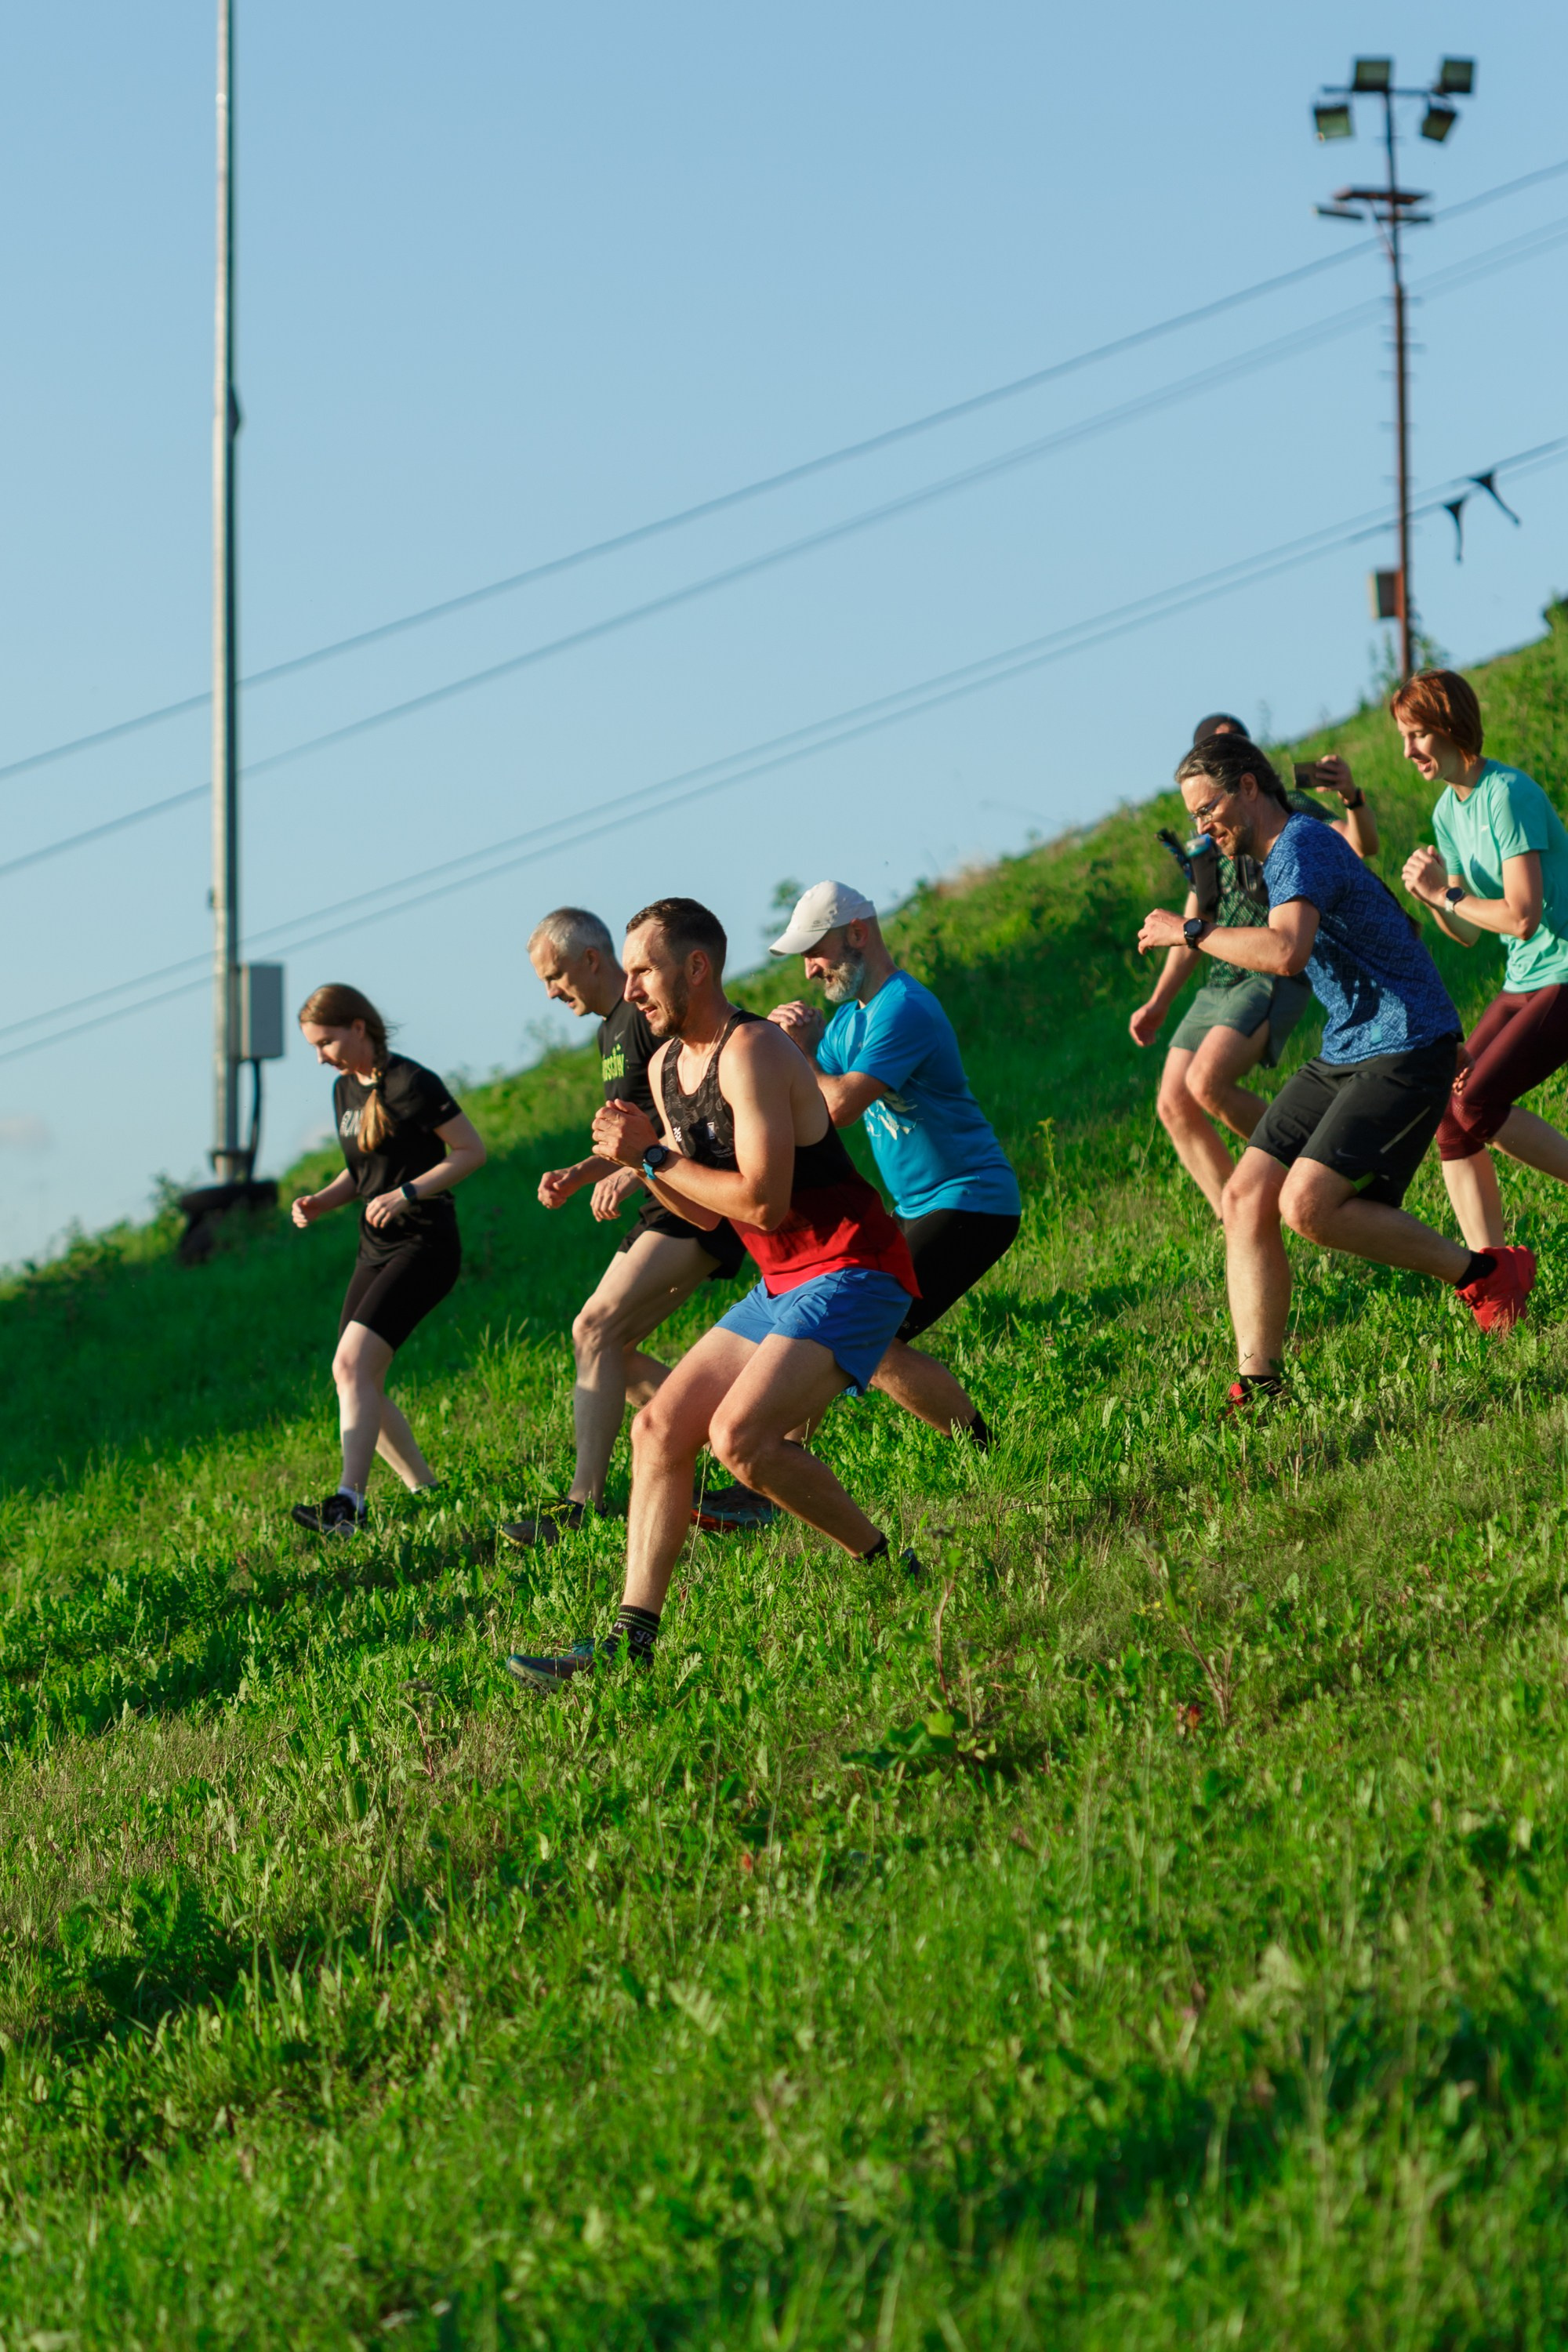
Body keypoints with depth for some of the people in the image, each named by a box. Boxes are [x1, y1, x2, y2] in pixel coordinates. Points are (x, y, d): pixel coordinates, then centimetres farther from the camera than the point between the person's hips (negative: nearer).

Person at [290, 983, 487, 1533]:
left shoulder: (408, 1084, -14)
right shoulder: (345, 1090, 11)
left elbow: (472, 1150, -12)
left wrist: (408, 1193, -22)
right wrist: (324, 1201, 3)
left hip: (423, 1245, -9)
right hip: (376, 1250, 9)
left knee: (354, 1362, -22)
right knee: (351, 1377, 5)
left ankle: (349, 1503, -29)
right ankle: (426, 1491, 17)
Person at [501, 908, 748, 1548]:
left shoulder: (654, 1015, -13)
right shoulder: (613, 1032, 19)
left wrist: (636, 1172, -25)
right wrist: (580, 1173, 11)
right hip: (664, 1209, 11)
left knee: (597, 1328, -20)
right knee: (611, 1351, 7)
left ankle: (581, 1506, -23)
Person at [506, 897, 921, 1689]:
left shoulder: (751, 1052, -18)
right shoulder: (666, 1068, 11)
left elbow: (762, 1201, -25)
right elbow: (709, 1212, 16)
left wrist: (654, 1156, -15)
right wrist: (643, 1158, -2)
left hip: (852, 1272, -10)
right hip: (784, 1285, 10)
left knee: (739, 1436, -25)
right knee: (659, 1428, 4)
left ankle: (889, 1571, -9)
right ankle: (631, 1640, 3)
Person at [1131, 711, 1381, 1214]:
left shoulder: (1288, 810, -1)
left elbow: (1363, 845, -15)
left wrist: (1352, 796, -35)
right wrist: (1159, 1003, 26)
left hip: (1275, 978, -8)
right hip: (1220, 983, 8)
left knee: (1206, 1081, -27)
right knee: (1174, 1106, 0)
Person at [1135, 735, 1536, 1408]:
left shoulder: (1302, 843, -14)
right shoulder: (1284, 853, 19)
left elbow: (1285, 952, -33)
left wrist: (1190, 932, -20)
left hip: (1404, 1051, -10)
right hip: (1344, 1054, 10)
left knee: (1308, 1206, -22)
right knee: (1246, 1197, -2)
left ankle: (1483, 1273, -6)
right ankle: (1257, 1385, -3)